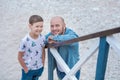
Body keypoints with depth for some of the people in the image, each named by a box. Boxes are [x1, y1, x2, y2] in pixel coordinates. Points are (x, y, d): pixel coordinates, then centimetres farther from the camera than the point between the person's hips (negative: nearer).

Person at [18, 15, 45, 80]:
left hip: (39, 68, 4)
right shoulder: (25, 40, -25)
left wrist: (43, 64, 4)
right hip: (28, 69, -4)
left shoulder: (42, 38, -13)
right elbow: (20, 57, -15)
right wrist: (25, 69, -9)